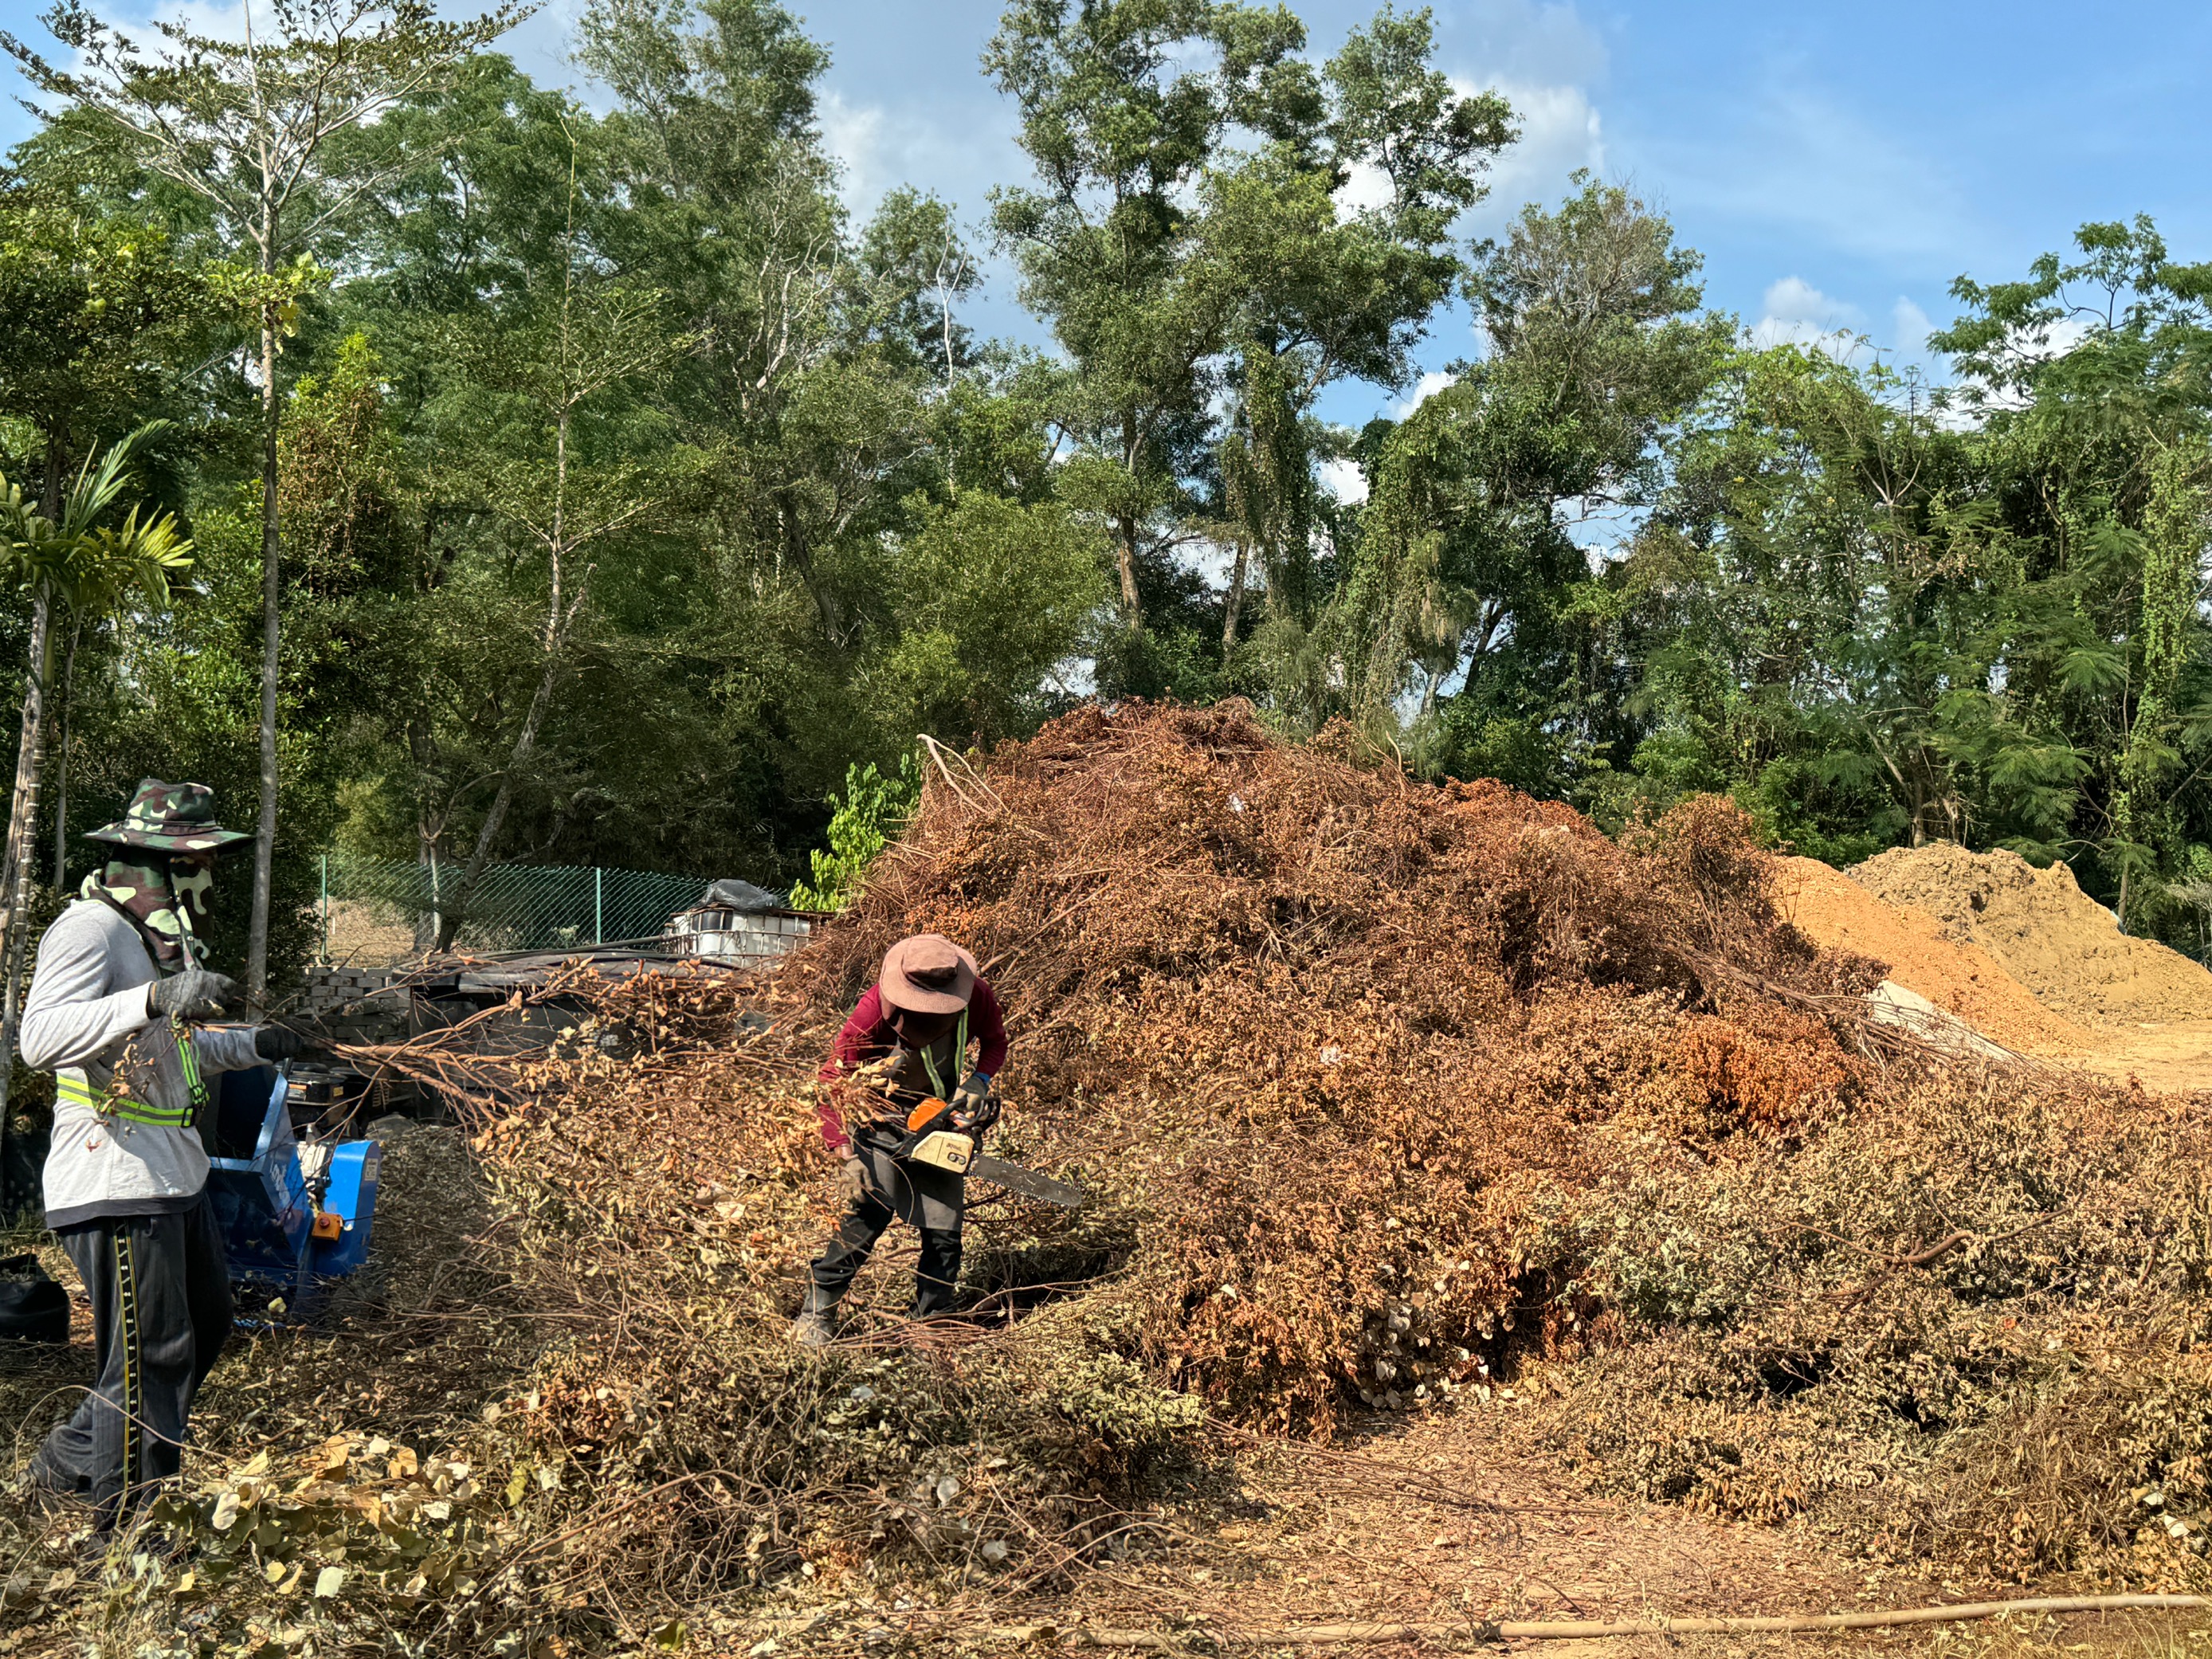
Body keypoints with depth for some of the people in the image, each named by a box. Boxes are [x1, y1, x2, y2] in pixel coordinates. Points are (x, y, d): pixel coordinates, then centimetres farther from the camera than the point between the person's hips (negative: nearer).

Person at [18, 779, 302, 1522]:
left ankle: (73, 1461, 34)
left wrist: (250, 1045, 17)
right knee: (150, 1357, -4)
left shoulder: (158, 935, 17)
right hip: (115, 1181, -10)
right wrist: (154, 999, -42)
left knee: (205, 1324, 20)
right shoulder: (90, 928, -15)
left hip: (175, 1178, 10)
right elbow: (41, 1037, -32)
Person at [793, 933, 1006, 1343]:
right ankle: (815, 1314, -11)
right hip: (879, 1113, -3)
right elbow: (835, 1080, -21)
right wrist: (848, 1154, -28)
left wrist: (978, 1082, -18)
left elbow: (995, 1043, 2)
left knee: (944, 1229, -1)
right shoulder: (876, 1009, -30)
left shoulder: (978, 996, -21)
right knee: (871, 1209, -20)